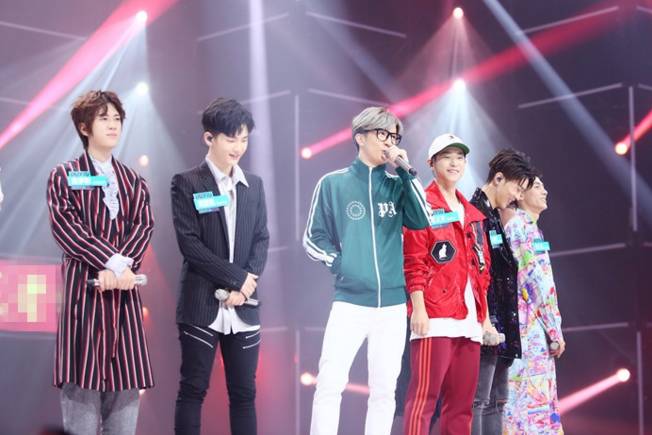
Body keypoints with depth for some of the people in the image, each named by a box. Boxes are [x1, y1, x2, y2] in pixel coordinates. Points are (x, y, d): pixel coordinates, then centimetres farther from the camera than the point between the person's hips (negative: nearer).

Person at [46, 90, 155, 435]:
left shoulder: (133, 181, 18)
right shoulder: (64, 177, 5)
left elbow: (143, 226, 4)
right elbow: (65, 226, -8)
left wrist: (122, 265, -14)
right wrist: (113, 261, -17)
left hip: (124, 290, 4)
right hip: (83, 288, -4)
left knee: (125, 384, 1)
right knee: (82, 386, -7)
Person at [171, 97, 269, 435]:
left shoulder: (254, 185, 12)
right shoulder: (187, 183, -2)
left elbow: (262, 240, 8)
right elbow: (189, 243, -10)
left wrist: (244, 286, -8)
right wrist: (237, 277, -13)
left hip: (244, 307, 4)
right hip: (202, 305, -4)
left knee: (244, 392, 6)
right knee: (193, 390, -1)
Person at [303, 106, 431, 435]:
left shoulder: (396, 185, 11)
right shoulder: (334, 183, 3)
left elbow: (422, 221, -4)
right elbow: (313, 238, 6)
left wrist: (406, 173, -7)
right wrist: (339, 263, -9)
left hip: (392, 304, 3)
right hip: (350, 302, -3)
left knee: (384, 389, 6)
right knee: (330, 383, -13)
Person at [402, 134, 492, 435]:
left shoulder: (472, 214, 21)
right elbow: (414, 262, -8)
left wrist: (485, 317, 16)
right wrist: (418, 307, -17)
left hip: (470, 321, 7)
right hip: (435, 317, -7)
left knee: (462, 402, 7)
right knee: (424, 396, -12)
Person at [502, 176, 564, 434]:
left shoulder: (526, 226, 21)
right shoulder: (522, 226, -9)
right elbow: (534, 278, -15)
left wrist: (552, 328, 18)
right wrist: (554, 328, -15)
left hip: (534, 326, 10)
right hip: (532, 324, -10)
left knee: (536, 395, 8)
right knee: (534, 395, -11)